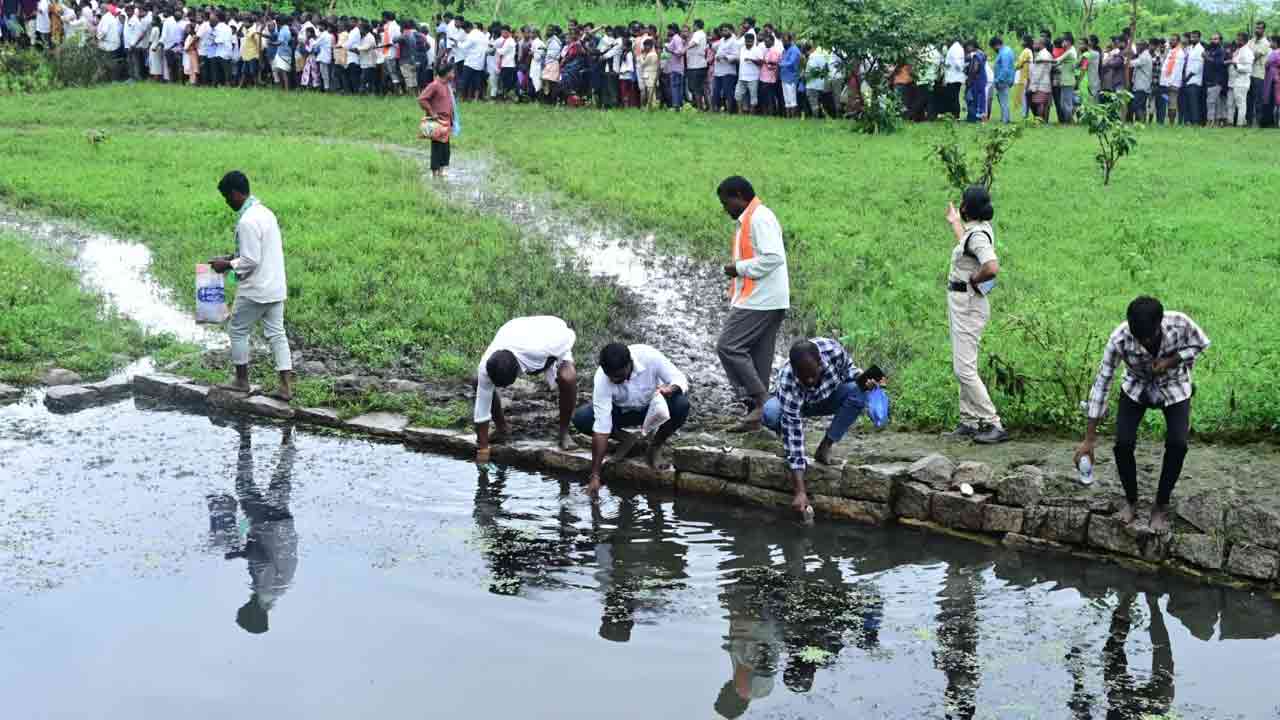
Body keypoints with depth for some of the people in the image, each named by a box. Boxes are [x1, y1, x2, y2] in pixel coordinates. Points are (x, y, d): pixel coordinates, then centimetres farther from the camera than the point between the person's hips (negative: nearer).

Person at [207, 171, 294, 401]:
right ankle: (286, 386, 3)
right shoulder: (265, 212, 10)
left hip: (255, 290, -8)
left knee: (237, 331, 9)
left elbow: (250, 261, -22)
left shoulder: (247, 222, -20)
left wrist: (228, 265, -7)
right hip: (276, 287, 8)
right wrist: (233, 258, 17)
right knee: (276, 333, 7)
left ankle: (241, 381, 18)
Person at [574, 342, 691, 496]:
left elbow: (681, 380, -22)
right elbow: (601, 427, -30)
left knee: (681, 404, -33)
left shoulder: (649, 356, -32)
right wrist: (595, 476, -32)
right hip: (622, 411, 0)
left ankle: (656, 446, -6)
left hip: (654, 406, 0)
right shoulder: (602, 378, -31)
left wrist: (670, 389, -48)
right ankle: (624, 440, 0)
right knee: (581, 419, -25)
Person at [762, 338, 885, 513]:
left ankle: (826, 447, -10)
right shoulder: (787, 382, -39)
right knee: (771, 413, -35)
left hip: (829, 397, 3)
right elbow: (793, 431, -40)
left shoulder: (833, 350, -33)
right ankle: (794, 457, -4)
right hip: (797, 403, -2)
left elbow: (848, 369, -8)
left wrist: (862, 379, -34)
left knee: (857, 393, -30)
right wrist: (799, 491, -44)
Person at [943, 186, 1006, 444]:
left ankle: (993, 425, -10)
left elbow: (992, 268, -37)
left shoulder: (978, 235, -21)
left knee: (965, 369, -11)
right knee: (963, 367, 16)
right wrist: (955, 224, 48)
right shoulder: (977, 229, 10)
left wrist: (972, 280, -19)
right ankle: (969, 422, 22)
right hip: (961, 303, 11)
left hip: (968, 304, -11)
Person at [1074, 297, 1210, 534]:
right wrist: (1089, 439, -26)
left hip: (1174, 387, 0)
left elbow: (1199, 345, -9)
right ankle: (1131, 500, 10)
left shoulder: (1180, 324, -33)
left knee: (1177, 444, -18)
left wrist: (1171, 361, -29)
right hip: (1136, 389, 0)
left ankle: (1161, 506, 3)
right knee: (1123, 444, -16)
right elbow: (1101, 384, -26)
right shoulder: (1119, 339, -33)